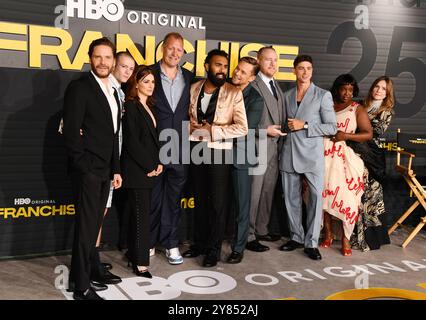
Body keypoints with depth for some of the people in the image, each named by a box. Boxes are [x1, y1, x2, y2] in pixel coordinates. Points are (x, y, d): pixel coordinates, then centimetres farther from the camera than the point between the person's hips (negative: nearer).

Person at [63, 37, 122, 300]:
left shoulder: (112, 92, 15)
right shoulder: (80, 87, -9)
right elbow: (71, 131, -15)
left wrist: (116, 169, 16)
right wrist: (84, 165, -16)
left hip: (104, 169, 8)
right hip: (87, 169, -7)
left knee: (95, 223, 17)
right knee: (87, 225, -5)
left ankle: (93, 269, 31)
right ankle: (82, 286, 3)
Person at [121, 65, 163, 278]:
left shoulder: (149, 107, 15)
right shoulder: (131, 106, -9)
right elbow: (132, 141, -14)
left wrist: (158, 163, 3)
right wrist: (149, 166, -12)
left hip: (150, 170, 8)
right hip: (136, 170, -8)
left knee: (139, 213, 12)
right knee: (142, 214, -6)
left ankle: (133, 252, 21)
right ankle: (140, 262, 0)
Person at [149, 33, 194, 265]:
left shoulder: (189, 78, 9)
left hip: (180, 149, 3)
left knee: (174, 198, 10)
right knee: (152, 198, 8)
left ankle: (171, 243, 21)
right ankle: (149, 242, 22)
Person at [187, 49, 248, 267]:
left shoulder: (233, 93, -10)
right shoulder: (194, 89, 4)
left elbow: (242, 128, -15)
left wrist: (212, 131, -18)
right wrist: (192, 127, -4)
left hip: (219, 151, -4)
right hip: (196, 149, 4)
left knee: (217, 202, 3)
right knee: (199, 198, 14)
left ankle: (214, 249, 17)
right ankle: (200, 242, 29)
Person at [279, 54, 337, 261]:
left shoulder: (323, 95, 2)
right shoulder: (287, 96, 13)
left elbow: (331, 127, -4)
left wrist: (304, 125, -11)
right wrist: (286, 128, 7)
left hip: (312, 154, -3)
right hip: (289, 153, 4)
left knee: (316, 197, -7)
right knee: (291, 197, 7)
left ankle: (311, 243, 1)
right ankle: (296, 237, 20)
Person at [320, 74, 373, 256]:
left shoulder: (357, 109, 5)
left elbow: (368, 134, -1)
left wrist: (346, 135, -12)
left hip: (345, 157, -2)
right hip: (324, 156, 2)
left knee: (346, 197, -7)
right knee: (324, 194, 1)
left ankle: (346, 238, 2)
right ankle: (328, 234, 14)